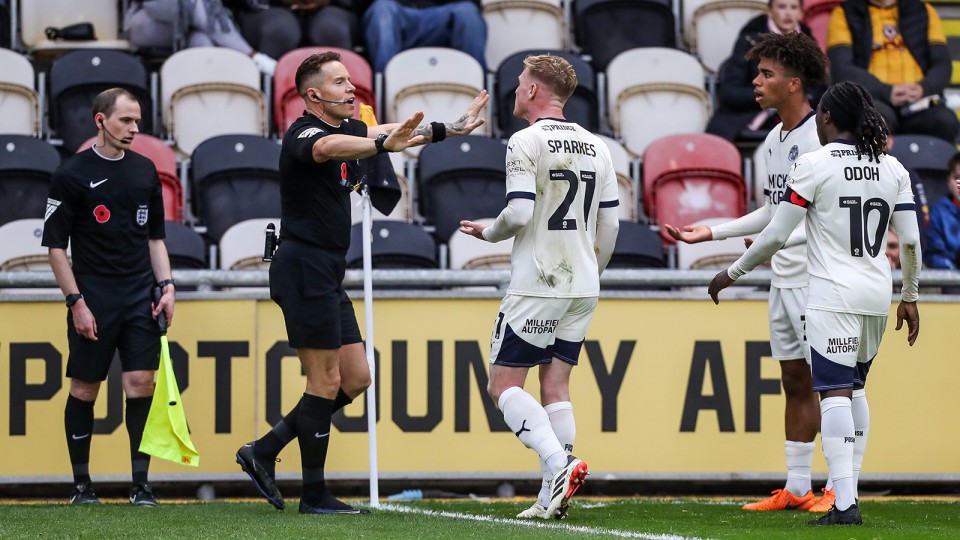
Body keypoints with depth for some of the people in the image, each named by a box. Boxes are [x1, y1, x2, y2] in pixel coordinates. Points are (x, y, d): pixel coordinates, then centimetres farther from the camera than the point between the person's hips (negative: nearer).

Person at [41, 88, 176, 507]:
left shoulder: (145, 170, 10)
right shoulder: (72, 175, -5)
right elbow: (55, 246, -4)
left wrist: (166, 285, 6)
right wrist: (76, 301, -10)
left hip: (141, 299, 4)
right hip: (93, 302, -4)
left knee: (141, 384, -4)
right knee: (84, 389, 2)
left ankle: (140, 484, 0)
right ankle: (81, 484, 12)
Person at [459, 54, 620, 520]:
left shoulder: (526, 142, -9)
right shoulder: (596, 146, 11)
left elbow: (519, 214, -17)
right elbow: (609, 225, 12)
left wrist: (488, 232, 3)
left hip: (536, 285, -7)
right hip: (583, 288, 7)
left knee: (504, 385, -2)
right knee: (555, 384, 9)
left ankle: (559, 464, -22)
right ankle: (552, 498, 2)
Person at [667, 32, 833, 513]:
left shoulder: (821, 139, -15)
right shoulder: (774, 141, 13)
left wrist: (775, 241, -26)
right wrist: (711, 233, 23)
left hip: (816, 279, -9)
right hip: (783, 278, 9)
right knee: (794, 383, 10)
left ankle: (840, 490, -2)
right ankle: (796, 489, 14)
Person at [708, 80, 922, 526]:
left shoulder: (813, 165, -7)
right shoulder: (892, 169, 8)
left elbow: (775, 235, -6)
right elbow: (910, 241, 8)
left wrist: (732, 273, 7)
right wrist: (910, 297, 21)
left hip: (832, 296, -6)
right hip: (877, 293, 6)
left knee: (835, 392, -10)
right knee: (855, 387, 19)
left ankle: (844, 503, -18)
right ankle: (849, 486, 17)